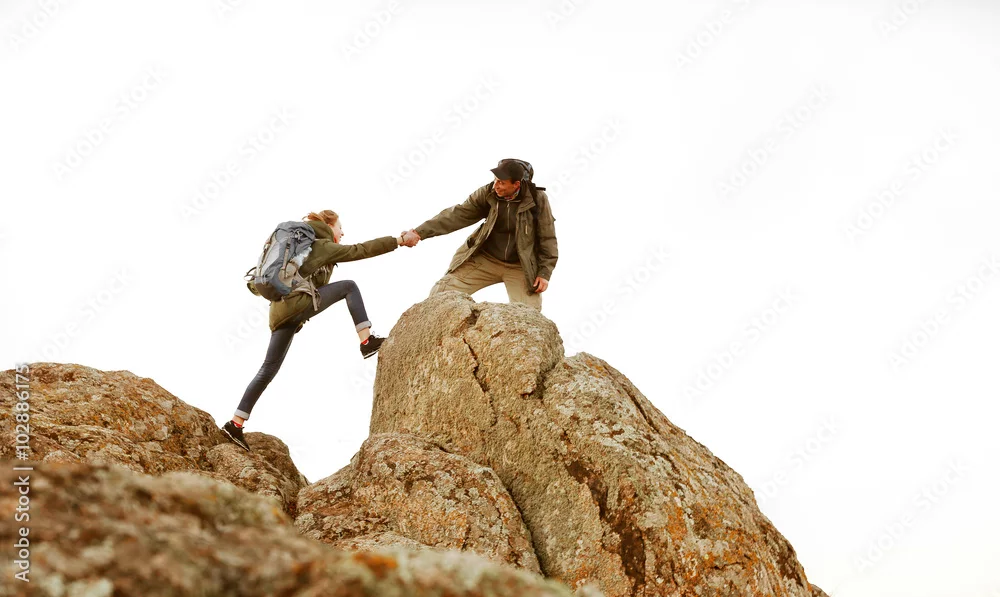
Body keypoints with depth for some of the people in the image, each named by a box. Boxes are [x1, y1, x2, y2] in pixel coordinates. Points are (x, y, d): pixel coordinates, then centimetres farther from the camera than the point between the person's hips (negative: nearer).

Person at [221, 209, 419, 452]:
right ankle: (367, 341, -6)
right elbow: (360, 250, -2)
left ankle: (235, 423, 3)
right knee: (349, 286, 4)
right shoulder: (323, 246, 4)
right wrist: (399, 241, 0)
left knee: (268, 369, 6)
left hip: (280, 309, 8)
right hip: (298, 303, -8)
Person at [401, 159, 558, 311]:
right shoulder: (487, 194, -10)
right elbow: (458, 215, -12)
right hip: (485, 259, 2)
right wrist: (420, 232, -21)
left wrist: (545, 272, -10)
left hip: (520, 267, -2)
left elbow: (547, 238, -6)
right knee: (440, 293, -5)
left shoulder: (537, 199, -15)